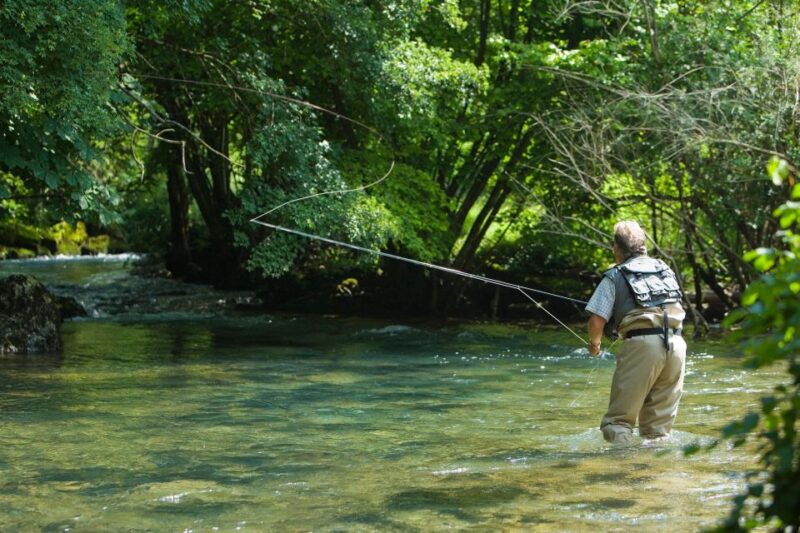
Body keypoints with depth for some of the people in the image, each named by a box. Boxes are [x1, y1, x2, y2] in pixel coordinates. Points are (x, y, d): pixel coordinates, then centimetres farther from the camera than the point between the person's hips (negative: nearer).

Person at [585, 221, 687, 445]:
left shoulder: (615, 277, 5)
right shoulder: (665, 269, 20)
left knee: (618, 420, 0)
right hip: (675, 344, 5)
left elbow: (597, 320, -2)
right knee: (659, 425, 13)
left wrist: (594, 343, 18)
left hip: (642, 344, -5)